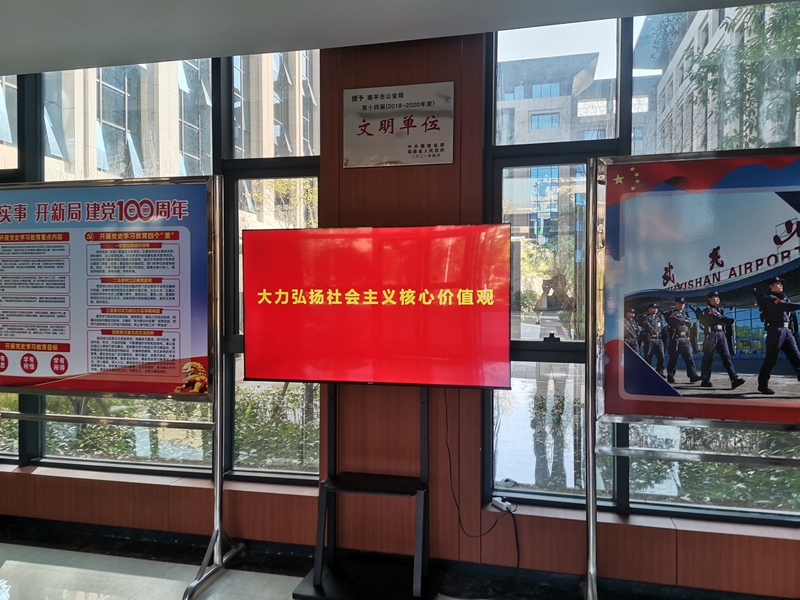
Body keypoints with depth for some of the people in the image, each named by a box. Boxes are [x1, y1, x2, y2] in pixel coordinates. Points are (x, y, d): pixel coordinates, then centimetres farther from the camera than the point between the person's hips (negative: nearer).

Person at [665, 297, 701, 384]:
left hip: (686, 340, 4)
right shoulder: (671, 313, 5)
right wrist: (685, 321, -7)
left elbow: (690, 324, 5)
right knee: (673, 358, 0)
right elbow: (676, 321, -16)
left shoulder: (686, 315, 22)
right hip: (675, 339, -4)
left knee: (689, 358, -7)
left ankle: (693, 376, -14)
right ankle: (670, 376, 8)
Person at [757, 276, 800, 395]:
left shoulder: (784, 298, 22)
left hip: (787, 330, 8)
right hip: (776, 330, -8)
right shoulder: (770, 299, -4)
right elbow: (787, 306, -20)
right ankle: (763, 385, 1)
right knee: (770, 359, -5)